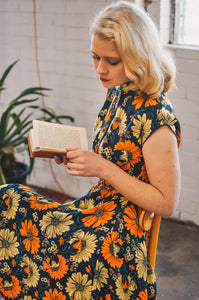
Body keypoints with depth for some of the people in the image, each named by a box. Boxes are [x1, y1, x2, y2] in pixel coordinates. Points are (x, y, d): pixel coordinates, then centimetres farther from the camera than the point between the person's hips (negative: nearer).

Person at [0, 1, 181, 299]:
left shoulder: (156, 118, -20)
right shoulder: (116, 94, 5)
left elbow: (166, 203, -16)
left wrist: (103, 168, -21)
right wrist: (75, 156, 0)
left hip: (117, 234, -8)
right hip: (92, 208, 8)